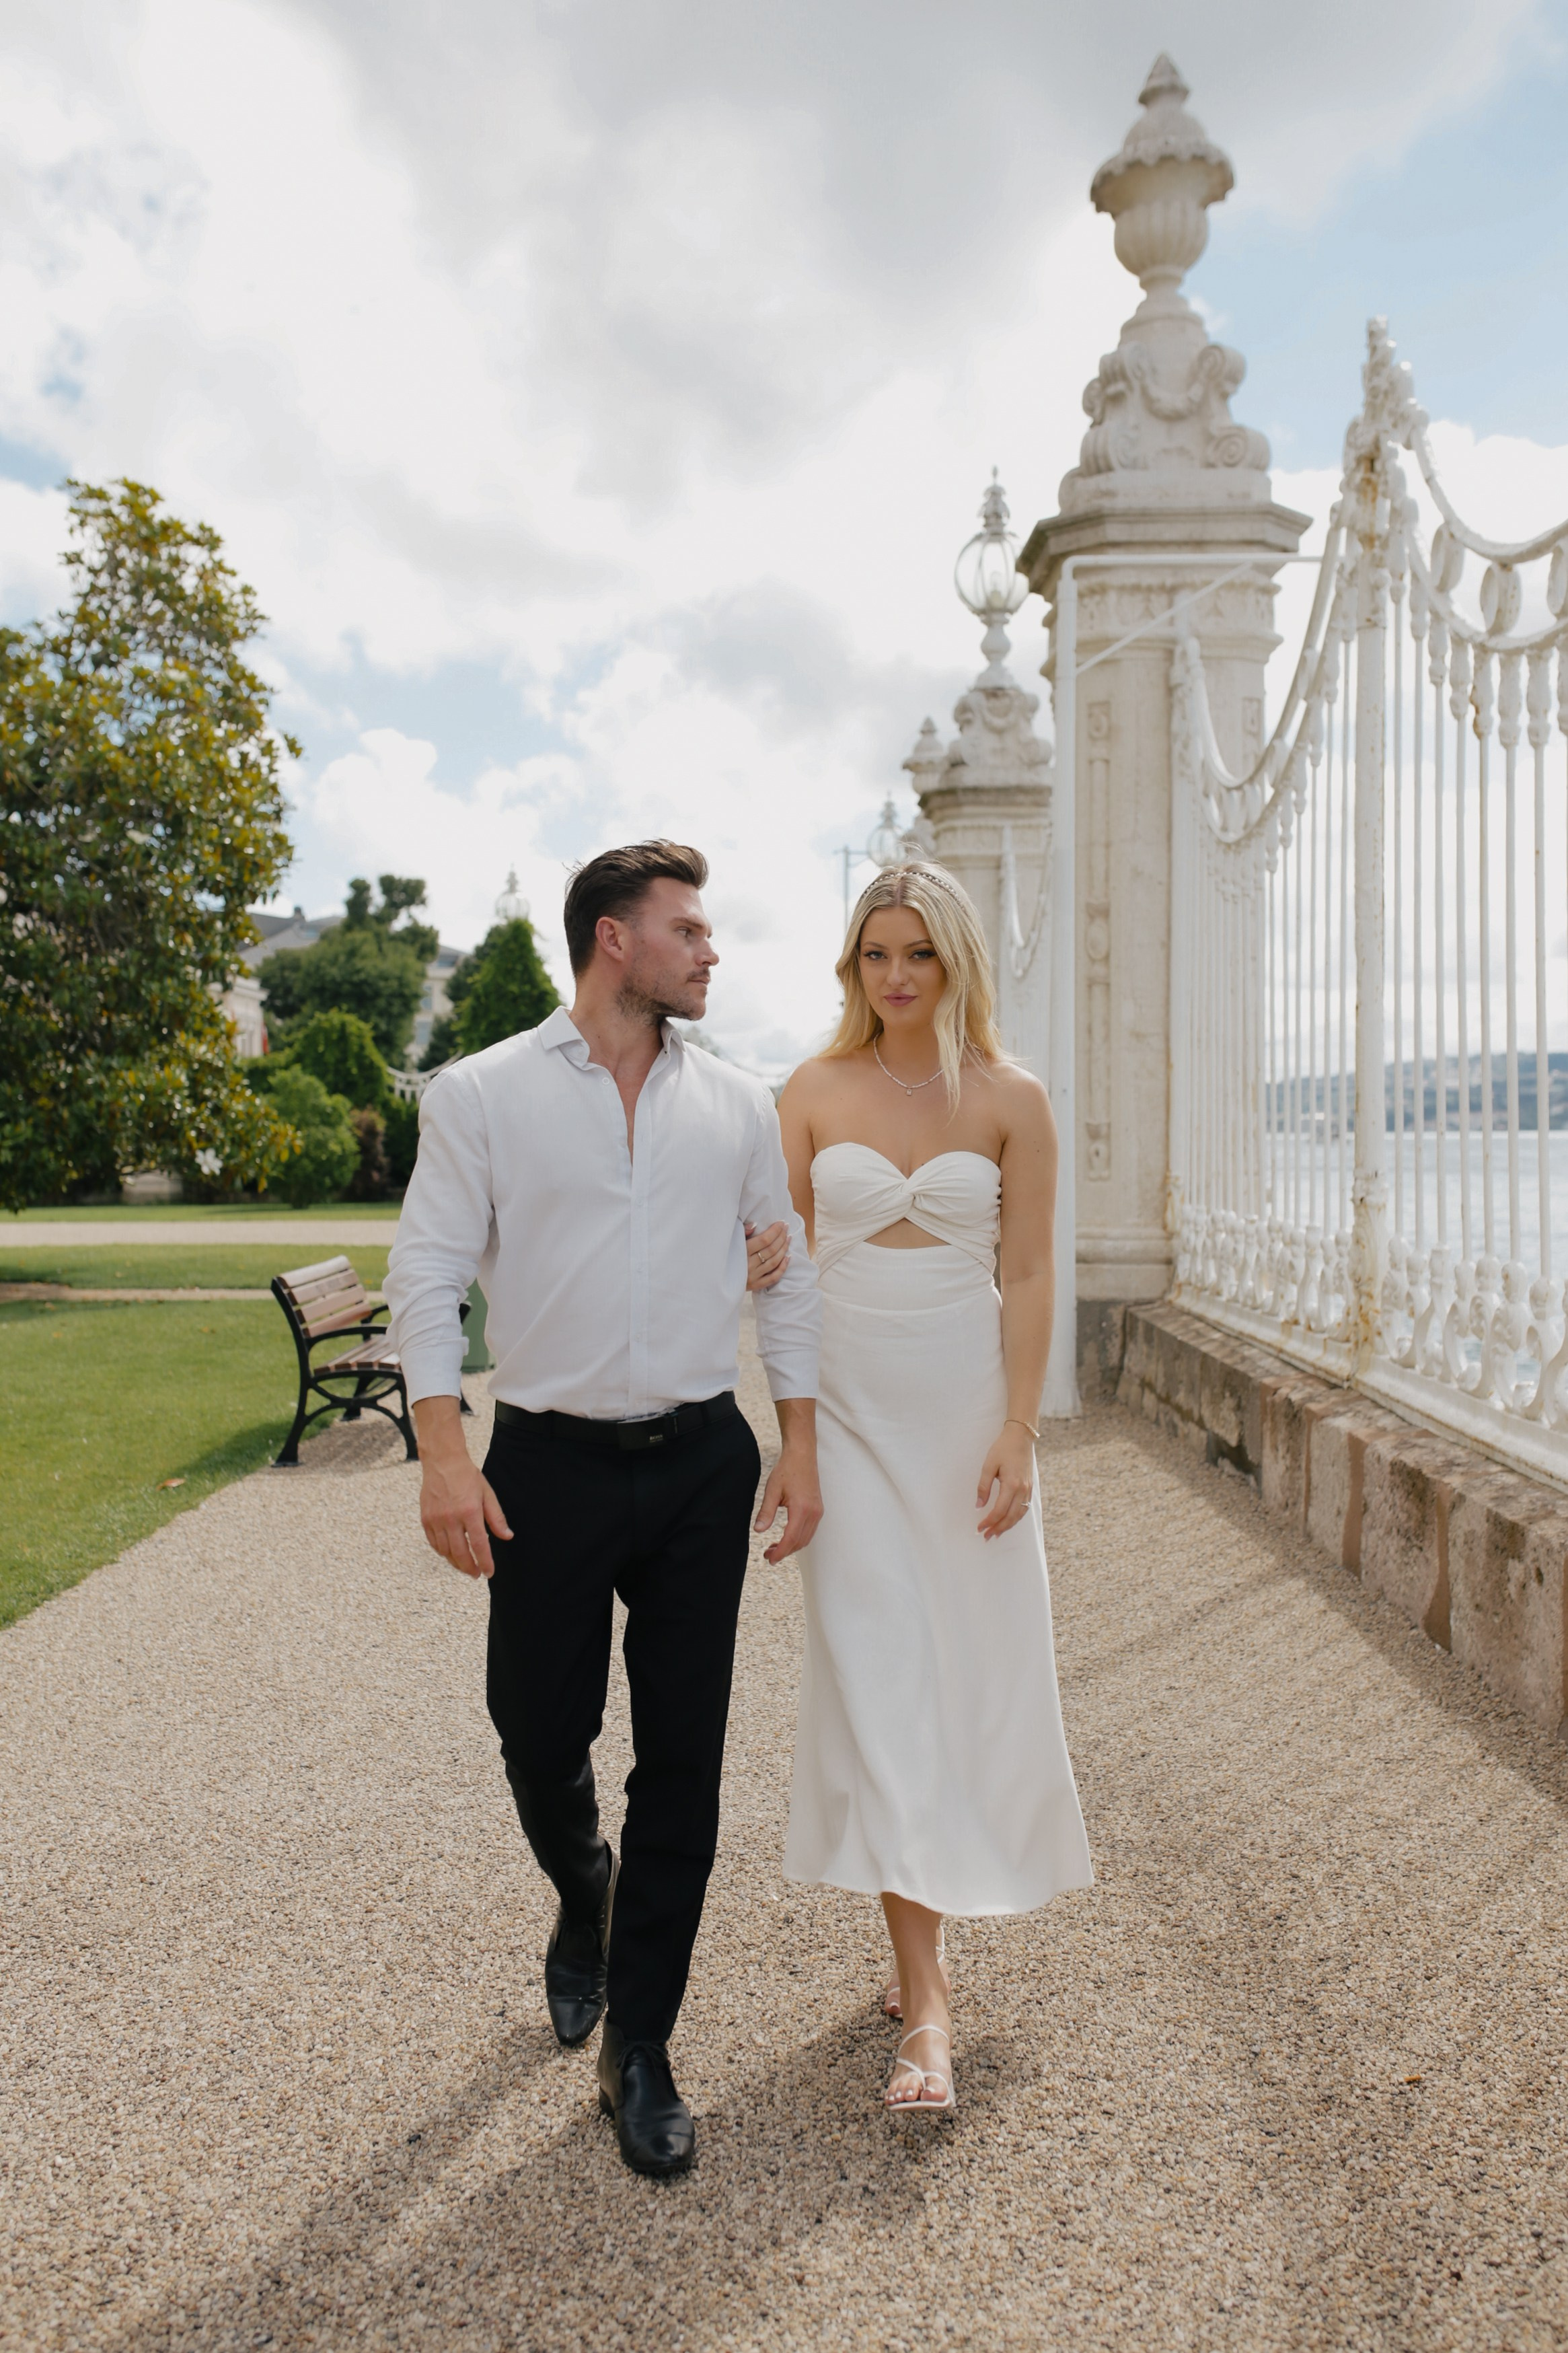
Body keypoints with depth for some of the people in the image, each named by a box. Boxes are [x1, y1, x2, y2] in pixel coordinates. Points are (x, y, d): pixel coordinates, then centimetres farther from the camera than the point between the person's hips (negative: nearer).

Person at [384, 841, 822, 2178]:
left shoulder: (738, 1104, 6)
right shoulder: (483, 1096, -2)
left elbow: (789, 1273, 9)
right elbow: (429, 1275, -4)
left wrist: (800, 1446, 3)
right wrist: (444, 1453, -14)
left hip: (702, 1465, 2)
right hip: (550, 1466, -2)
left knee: (683, 1765, 5)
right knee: (538, 1734, 9)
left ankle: (638, 2049, 24)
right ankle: (584, 1898, 45)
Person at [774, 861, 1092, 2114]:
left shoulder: (1012, 1100, 0)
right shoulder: (813, 1092, 2)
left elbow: (1028, 1278, -2)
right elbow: (774, 1249, 5)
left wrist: (1017, 1430, -8)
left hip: (966, 1400, 0)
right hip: (850, 1403, 0)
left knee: (969, 1667, 7)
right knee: (873, 1672, -3)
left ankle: (925, 1920, 34)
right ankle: (928, 1992, 7)